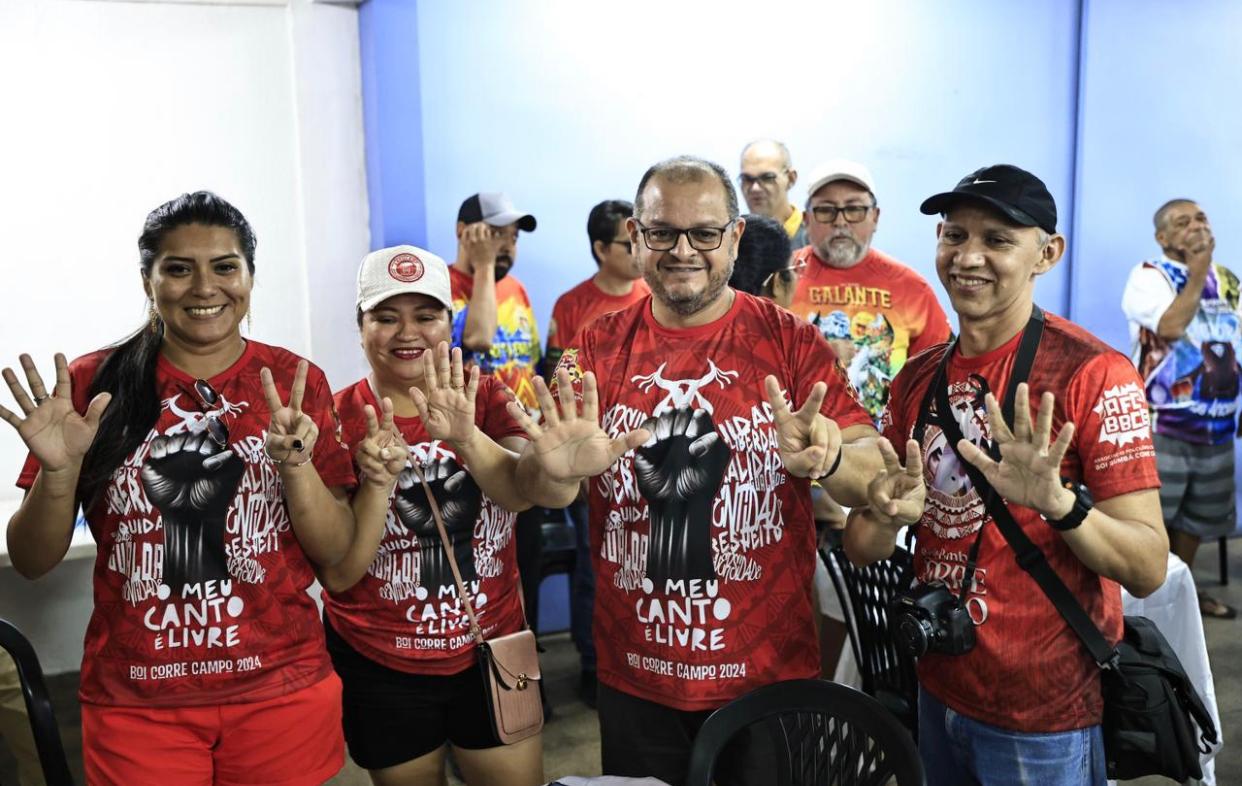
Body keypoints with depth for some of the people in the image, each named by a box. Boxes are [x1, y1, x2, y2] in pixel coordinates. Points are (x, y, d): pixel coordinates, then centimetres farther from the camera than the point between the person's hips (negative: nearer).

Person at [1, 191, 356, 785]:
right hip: (134, 706, 0)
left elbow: (336, 551, -3)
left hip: (284, 693, 1)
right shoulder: (92, 383, -3)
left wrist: (296, 464, -20)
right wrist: (58, 470, -17)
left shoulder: (294, 382, -2)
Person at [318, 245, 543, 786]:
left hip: (489, 654, 1)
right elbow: (338, 575, -13)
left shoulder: (486, 399, -3)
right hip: (378, 670, -1)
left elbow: (524, 494, -21)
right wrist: (379, 480, -29)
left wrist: (465, 438, -39)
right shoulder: (337, 418, -10)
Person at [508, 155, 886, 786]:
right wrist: (557, 469, -28)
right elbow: (534, 486, -4)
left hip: (770, 673, -1)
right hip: (632, 676, 2)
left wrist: (825, 460, -35)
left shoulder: (792, 342, -7)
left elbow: (871, 478, -12)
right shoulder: (597, 348, -2)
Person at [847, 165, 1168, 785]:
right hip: (939, 692, 6)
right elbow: (861, 549, 5)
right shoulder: (917, 378, 1)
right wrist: (887, 513, -16)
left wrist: (1057, 501, -35)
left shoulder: (1092, 373, -16)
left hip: (1046, 713, -5)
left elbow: (1149, 567, -18)